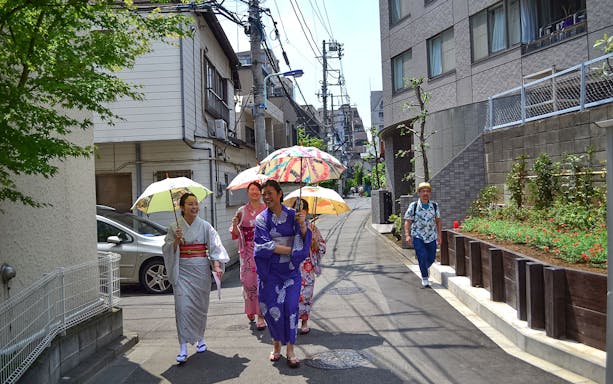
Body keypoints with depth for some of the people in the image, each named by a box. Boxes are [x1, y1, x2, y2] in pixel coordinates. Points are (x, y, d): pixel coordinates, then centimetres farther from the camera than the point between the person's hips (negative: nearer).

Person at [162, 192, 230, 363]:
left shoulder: (205, 226, 1)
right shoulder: (174, 227, 2)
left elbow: (215, 246, -5)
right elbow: (168, 250, 3)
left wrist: (217, 265, -19)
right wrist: (176, 240, -16)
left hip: (201, 270, 1)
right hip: (182, 270, 0)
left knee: (200, 306, 10)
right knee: (183, 306, -8)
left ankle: (200, 338, 30)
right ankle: (183, 347, -5)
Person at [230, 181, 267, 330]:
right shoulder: (242, 211, 7)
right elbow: (236, 235, 6)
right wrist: (234, 225, -12)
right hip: (247, 252, 1)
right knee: (248, 281, 1)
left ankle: (260, 316, 2)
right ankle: (251, 309, 28)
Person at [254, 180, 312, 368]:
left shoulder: (293, 215, 2)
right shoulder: (261, 218, 0)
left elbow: (305, 238, -6)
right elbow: (264, 245, -10)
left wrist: (302, 224, -26)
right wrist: (291, 250, -13)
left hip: (291, 270, 0)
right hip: (270, 270, 0)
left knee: (291, 307, -2)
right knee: (272, 307, 1)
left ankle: (290, 350, 8)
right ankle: (276, 345, 21)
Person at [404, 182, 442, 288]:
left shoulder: (434, 206, 3)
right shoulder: (413, 206, -5)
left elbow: (438, 220, 12)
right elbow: (407, 221, -5)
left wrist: (439, 234, 7)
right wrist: (407, 235, -14)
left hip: (431, 236, 3)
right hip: (417, 236, -3)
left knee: (431, 258, 8)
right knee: (422, 257, -11)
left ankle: (426, 268, 42)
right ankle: (424, 278, 6)